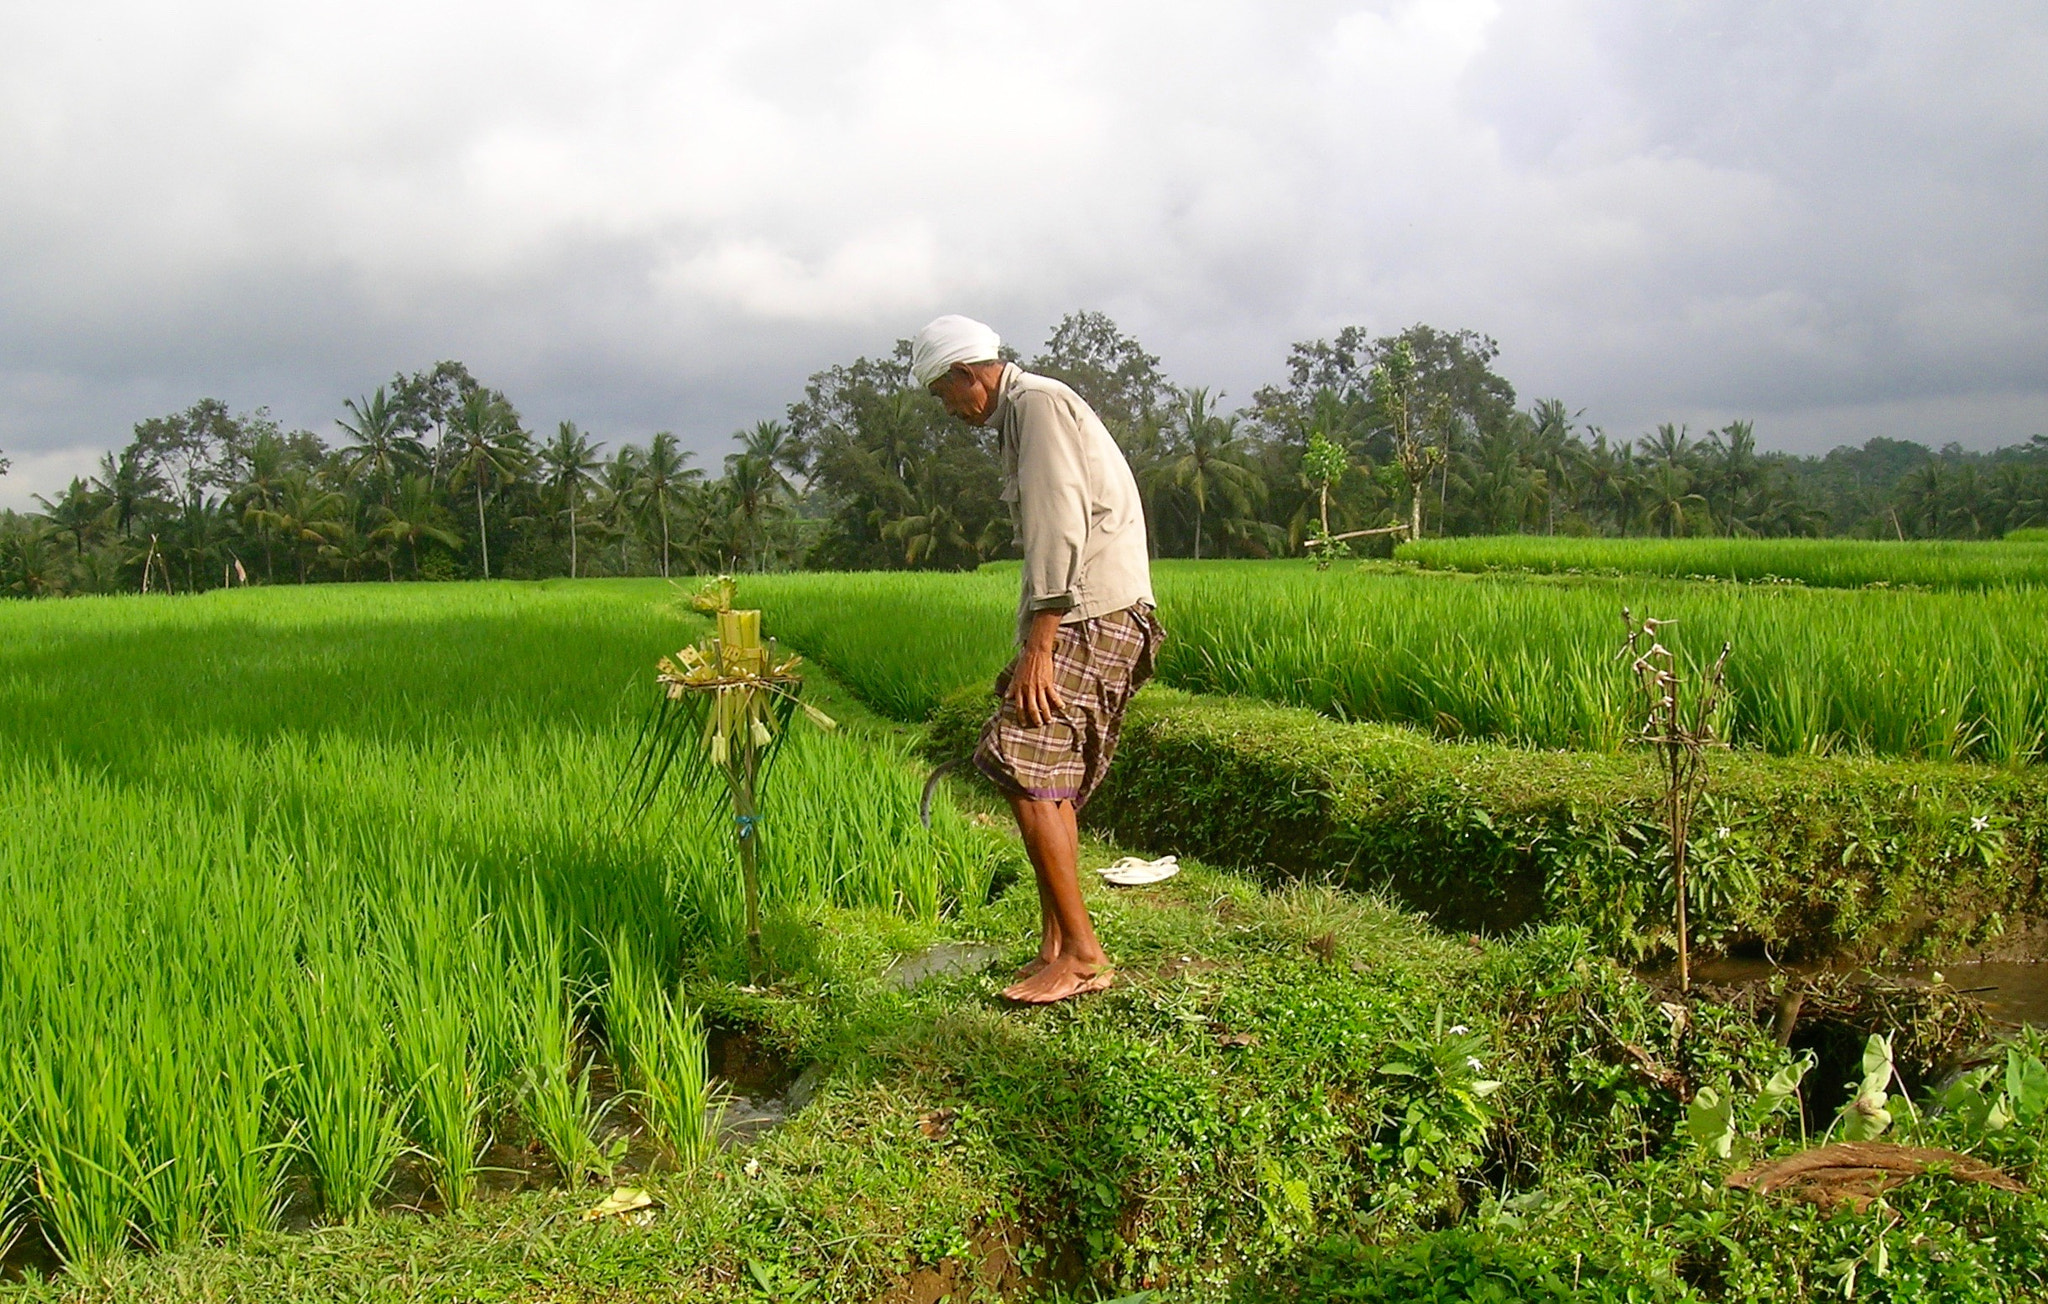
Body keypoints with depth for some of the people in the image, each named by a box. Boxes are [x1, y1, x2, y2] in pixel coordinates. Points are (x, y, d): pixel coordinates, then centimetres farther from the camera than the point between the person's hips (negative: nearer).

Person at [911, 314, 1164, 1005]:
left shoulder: (1037, 402, -7)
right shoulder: (1023, 414, 24)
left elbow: (1060, 526, -18)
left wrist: (1038, 646, -21)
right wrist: (1033, 646, 23)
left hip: (1090, 617, -10)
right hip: (1084, 618, 10)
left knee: (1024, 772, -14)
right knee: (1049, 782, 9)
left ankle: (1081, 952, -8)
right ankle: (1055, 949, 13)